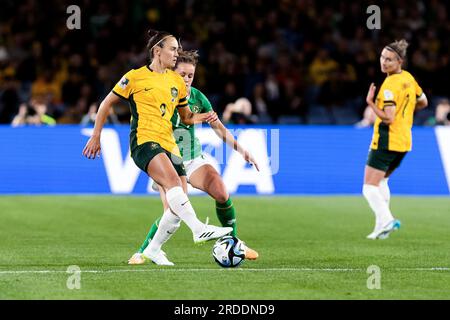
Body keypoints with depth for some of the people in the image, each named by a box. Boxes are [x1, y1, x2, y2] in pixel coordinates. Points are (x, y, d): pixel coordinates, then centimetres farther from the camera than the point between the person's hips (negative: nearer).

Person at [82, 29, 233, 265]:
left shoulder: (177, 82, 18)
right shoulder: (135, 77, 1)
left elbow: (186, 117, 26)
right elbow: (107, 103, 8)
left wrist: (203, 118, 4)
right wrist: (96, 136, 6)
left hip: (169, 145, 7)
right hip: (143, 140, -7)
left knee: (178, 206, -2)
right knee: (173, 180, -33)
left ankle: (154, 250, 17)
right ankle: (198, 229, -44)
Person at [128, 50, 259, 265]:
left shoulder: (197, 97, 0)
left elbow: (218, 127, 8)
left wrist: (241, 150, 1)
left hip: (194, 159, 4)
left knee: (222, 194, -16)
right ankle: (143, 252, -1)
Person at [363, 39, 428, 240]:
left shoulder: (390, 85, -20)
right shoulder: (409, 79, 7)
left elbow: (388, 118, -24)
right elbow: (422, 102, 22)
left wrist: (370, 102, -17)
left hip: (386, 141, -9)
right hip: (404, 142, 9)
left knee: (370, 188, -7)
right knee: (381, 181, 25)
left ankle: (386, 220, -26)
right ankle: (382, 226, 22)